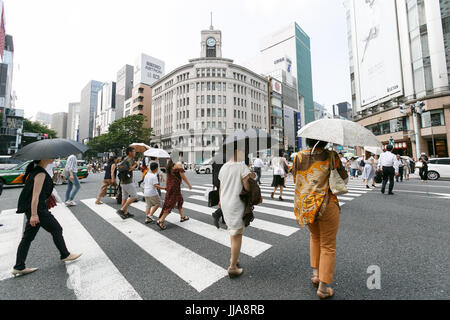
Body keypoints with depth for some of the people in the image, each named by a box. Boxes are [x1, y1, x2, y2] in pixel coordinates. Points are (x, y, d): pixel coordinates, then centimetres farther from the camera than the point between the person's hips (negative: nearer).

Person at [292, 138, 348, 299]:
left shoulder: (299, 157, -2)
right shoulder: (331, 156, -7)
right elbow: (345, 179, 3)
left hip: (304, 205, 3)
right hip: (326, 205, -3)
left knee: (314, 236, 28)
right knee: (328, 246, 13)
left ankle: (315, 273, 31)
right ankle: (323, 287, 22)